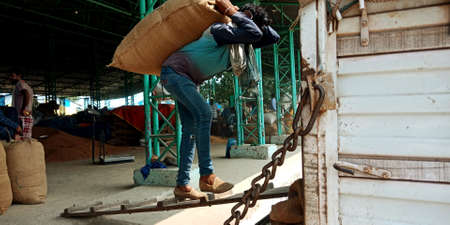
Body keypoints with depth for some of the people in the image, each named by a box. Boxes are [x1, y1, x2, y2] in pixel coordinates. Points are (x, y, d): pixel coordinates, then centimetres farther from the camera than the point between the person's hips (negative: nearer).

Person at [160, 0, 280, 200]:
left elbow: (273, 37, 5)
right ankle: (207, 177, -24)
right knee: (203, 113, -26)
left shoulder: (241, 42, 5)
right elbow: (255, 33, -35)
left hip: (186, 80, 9)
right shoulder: (221, 30, -21)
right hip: (174, 70, -9)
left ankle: (182, 185, 5)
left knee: (190, 129, 1)